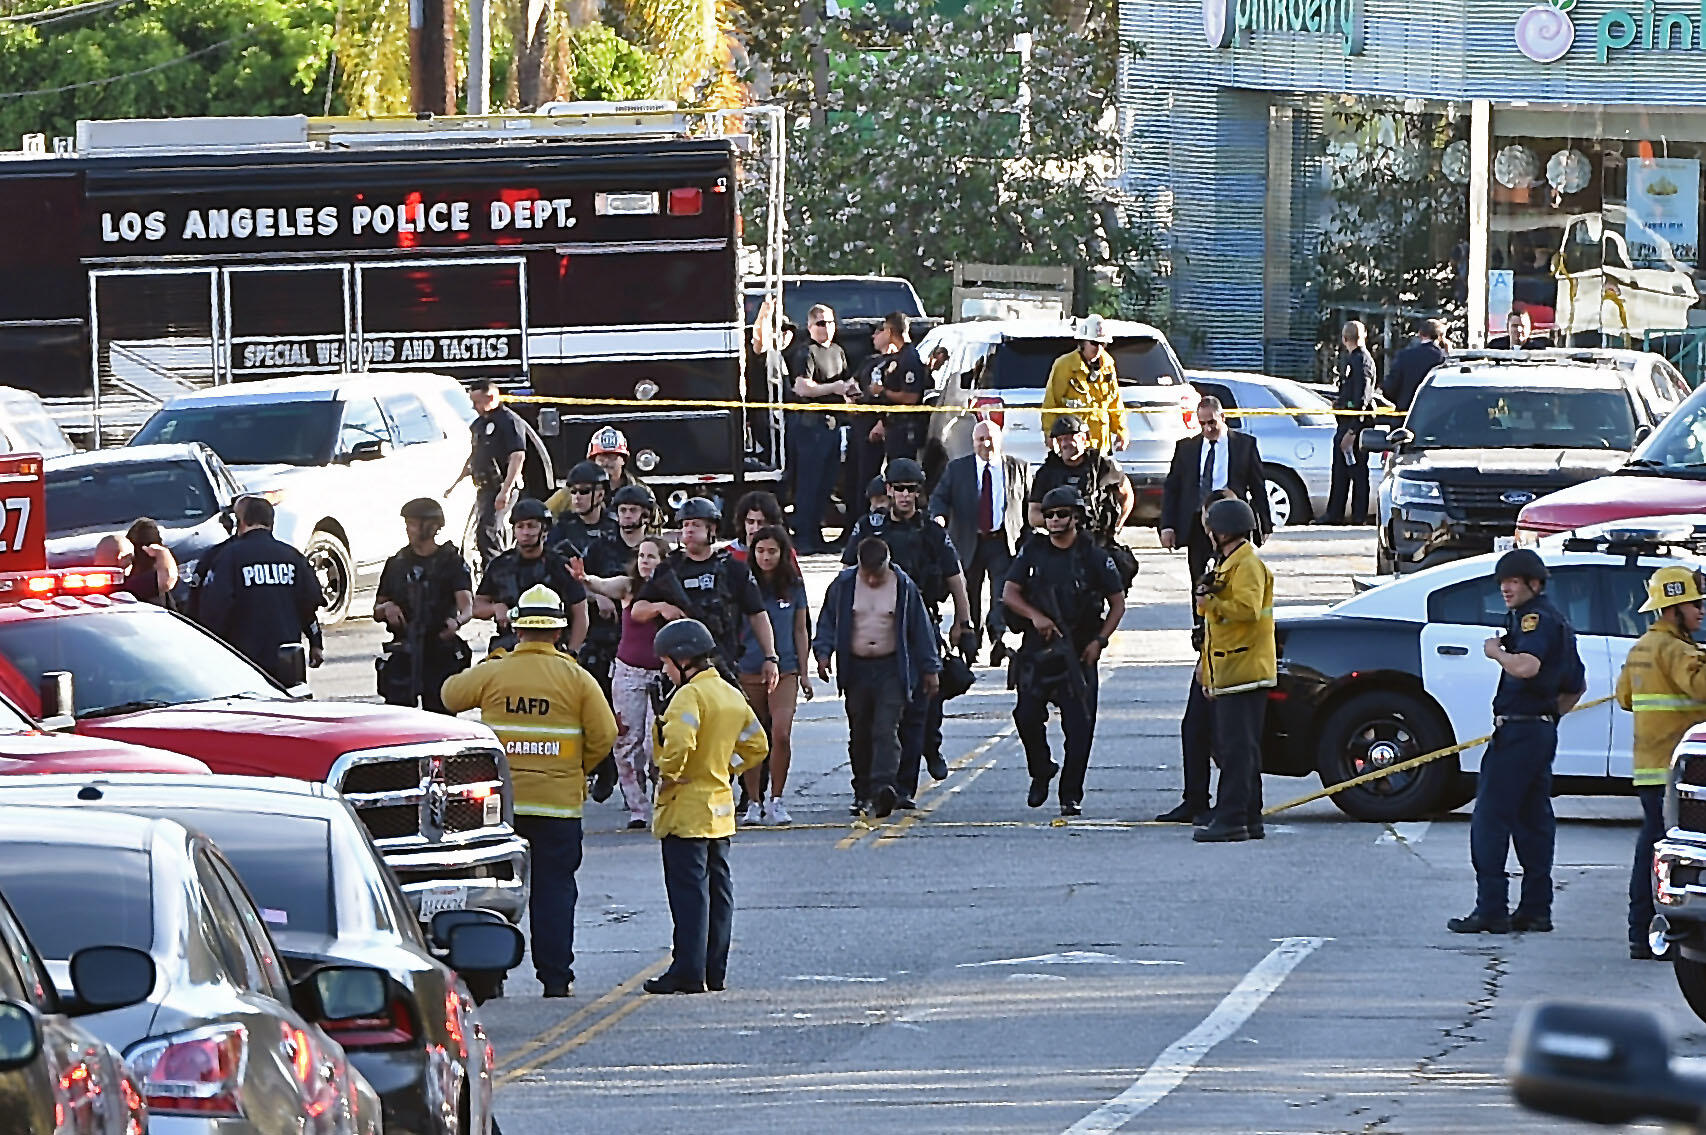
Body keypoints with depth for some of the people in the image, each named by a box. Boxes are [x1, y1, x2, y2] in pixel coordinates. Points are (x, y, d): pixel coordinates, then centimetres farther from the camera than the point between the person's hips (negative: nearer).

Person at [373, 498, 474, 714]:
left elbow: (467, 606, -11)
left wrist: (457, 621, -34)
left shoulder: (451, 561, 2)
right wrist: (386, 608, -5)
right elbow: (377, 613, 19)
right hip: (403, 655, 3)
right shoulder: (396, 564, 14)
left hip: (441, 655, -3)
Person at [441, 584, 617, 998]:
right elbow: (604, 736, -3)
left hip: (500, 803, 1)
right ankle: (555, 976, 2)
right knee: (555, 888, 4)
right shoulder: (576, 679, -4)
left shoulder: (491, 673, -3)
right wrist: (578, 770, 13)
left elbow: (450, 695, 12)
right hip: (559, 802, -1)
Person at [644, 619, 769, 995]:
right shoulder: (733, 695, 11)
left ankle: (688, 972, -9)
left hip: (686, 809, -9)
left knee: (688, 890, -8)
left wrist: (667, 777, -17)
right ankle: (716, 971, 17)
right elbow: (755, 745, 19)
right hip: (720, 808, 9)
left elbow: (679, 743, -32)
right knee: (717, 887, 12)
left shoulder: (690, 695, -17)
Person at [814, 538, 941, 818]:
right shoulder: (843, 585, 2)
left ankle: (883, 787, -27)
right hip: (856, 668, 2)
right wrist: (823, 652, -4)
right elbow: (827, 621, 11)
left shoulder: (904, 587, -2)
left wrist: (930, 668, 6)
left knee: (885, 730, -15)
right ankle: (862, 793, 17)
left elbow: (921, 628, 5)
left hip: (892, 668, -2)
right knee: (859, 734, 7)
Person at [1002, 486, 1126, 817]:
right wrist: (1035, 616, -12)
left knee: (1079, 727, -5)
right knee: (1027, 715, -5)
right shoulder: (1033, 553, 8)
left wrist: (1099, 641, -7)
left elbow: (1117, 603, 5)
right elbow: (1010, 594, 7)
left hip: (1078, 653, -2)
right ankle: (1041, 771, 22)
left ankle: (1071, 795, 4)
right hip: (1037, 650, 2)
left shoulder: (1094, 557, 1)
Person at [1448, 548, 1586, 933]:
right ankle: (1535, 909, 13)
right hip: (1542, 731, 11)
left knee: (1490, 819, -9)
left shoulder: (1536, 617, -13)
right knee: (1533, 820, 12)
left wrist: (1497, 652, -15)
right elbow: (1576, 685, 27)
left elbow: (1527, 666, -31)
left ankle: (1491, 910, -12)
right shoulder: (1555, 621, 19)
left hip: (1518, 731, -11)